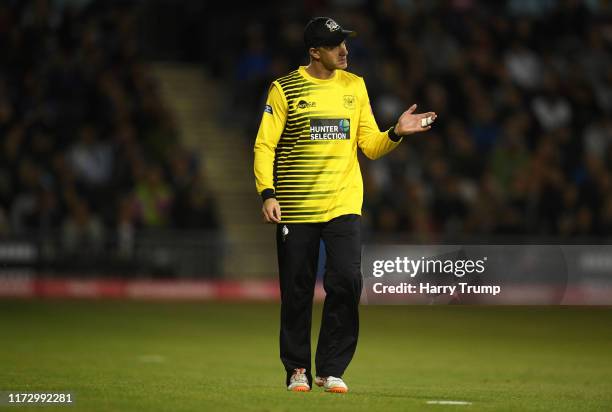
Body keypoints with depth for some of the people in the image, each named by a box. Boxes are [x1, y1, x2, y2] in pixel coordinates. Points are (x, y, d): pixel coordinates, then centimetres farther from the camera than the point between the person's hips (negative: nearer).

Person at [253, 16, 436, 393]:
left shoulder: (355, 86, 8)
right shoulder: (285, 89, -2)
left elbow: (371, 146, 8)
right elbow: (265, 146, -3)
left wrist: (396, 133, -11)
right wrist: (267, 194, -14)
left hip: (343, 203, 2)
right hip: (295, 208, -2)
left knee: (347, 280, -13)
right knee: (297, 292, 2)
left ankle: (331, 369, -2)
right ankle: (298, 370, 17)